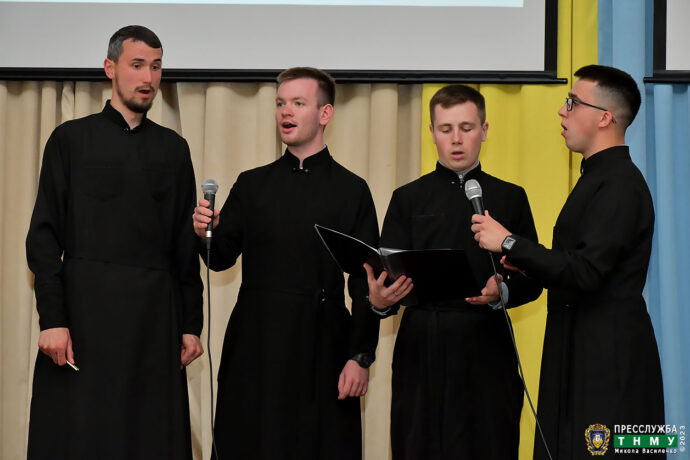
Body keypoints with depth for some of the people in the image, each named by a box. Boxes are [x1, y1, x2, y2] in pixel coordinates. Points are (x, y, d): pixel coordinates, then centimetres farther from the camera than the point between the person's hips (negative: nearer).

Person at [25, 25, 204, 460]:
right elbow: (44, 236, -1)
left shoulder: (173, 148, 13)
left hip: (155, 313, 3)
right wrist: (52, 319, -10)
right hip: (85, 306, -2)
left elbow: (185, 244, 12)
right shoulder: (71, 139, 4)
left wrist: (191, 324, 6)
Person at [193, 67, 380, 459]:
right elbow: (223, 258, 7)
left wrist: (360, 357, -7)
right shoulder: (252, 185, 11)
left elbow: (365, 284, 0)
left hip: (321, 344, -2)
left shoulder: (352, 190, 3)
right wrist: (207, 233, -15)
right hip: (255, 342, 2)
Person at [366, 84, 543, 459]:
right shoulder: (409, 199, 11)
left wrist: (501, 292, -15)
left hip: (485, 348, 0)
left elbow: (532, 279, 6)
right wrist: (379, 300, -18)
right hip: (421, 348, 0)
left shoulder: (510, 198, 10)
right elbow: (387, 276, 4)